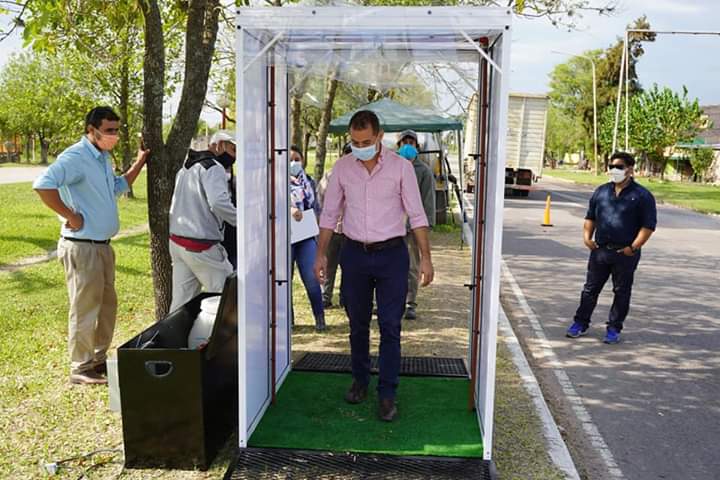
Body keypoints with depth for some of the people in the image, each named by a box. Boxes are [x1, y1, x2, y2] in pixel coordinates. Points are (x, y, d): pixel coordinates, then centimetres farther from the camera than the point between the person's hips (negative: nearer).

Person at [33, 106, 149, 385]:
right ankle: (81, 369, 13)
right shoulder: (75, 157, -17)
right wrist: (71, 215, -24)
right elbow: (43, 185, -31)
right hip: (81, 247, -10)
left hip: (103, 245, 10)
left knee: (107, 304, 19)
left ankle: (99, 359, 33)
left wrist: (139, 164, 22)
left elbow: (117, 188, 30)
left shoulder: (103, 158, 14)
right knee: (85, 309, 0)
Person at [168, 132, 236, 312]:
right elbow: (219, 202, -26)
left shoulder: (185, 168, 19)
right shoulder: (214, 168, -12)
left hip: (177, 241, 9)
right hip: (201, 246, -9)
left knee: (181, 299, 11)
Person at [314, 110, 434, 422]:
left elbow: (416, 214, -4)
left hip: (391, 255, -2)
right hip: (354, 253, 3)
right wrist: (321, 254, 4)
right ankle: (360, 380, 32)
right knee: (358, 324, 13)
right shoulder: (342, 167, 2)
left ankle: (387, 393, 9)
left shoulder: (401, 167, -6)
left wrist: (426, 257, -8)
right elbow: (330, 214, 7)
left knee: (390, 327, -1)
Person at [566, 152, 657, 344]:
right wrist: (587, 236, 2)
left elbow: (648, 225, -7)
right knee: (590, 289, 9)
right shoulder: (602, 191, 10)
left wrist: (633, 247, -14)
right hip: (600, 250, 4)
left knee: (621, 292, 7)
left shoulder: (642, 195, -4)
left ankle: (614, 329, 18)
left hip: (625, 254, -4)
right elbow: (590, 217, 17)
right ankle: (581, 323, 20)